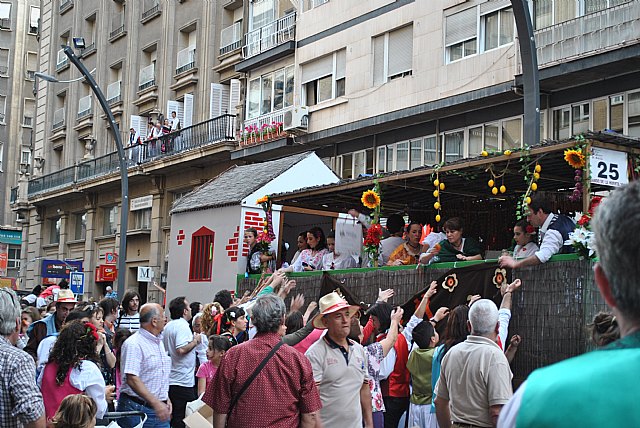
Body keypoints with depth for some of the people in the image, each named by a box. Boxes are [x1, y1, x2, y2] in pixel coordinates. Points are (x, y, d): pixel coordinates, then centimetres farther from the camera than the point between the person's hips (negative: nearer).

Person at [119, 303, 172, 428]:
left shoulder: (159, 342, 14)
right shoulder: (134, 344, -14)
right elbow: (132, 379, -22)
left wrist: (166, 399, 10)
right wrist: (156, 403, -25)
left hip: (160, 409, 8)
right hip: (137, 408, -8)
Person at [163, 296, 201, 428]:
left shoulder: (168, 326, 14)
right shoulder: (182, 326, -16)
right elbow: (181, 349, -28)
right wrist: (195, 341, -12)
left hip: (169, 380, 9)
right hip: (182, 381, -9)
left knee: (172, 417, 15)